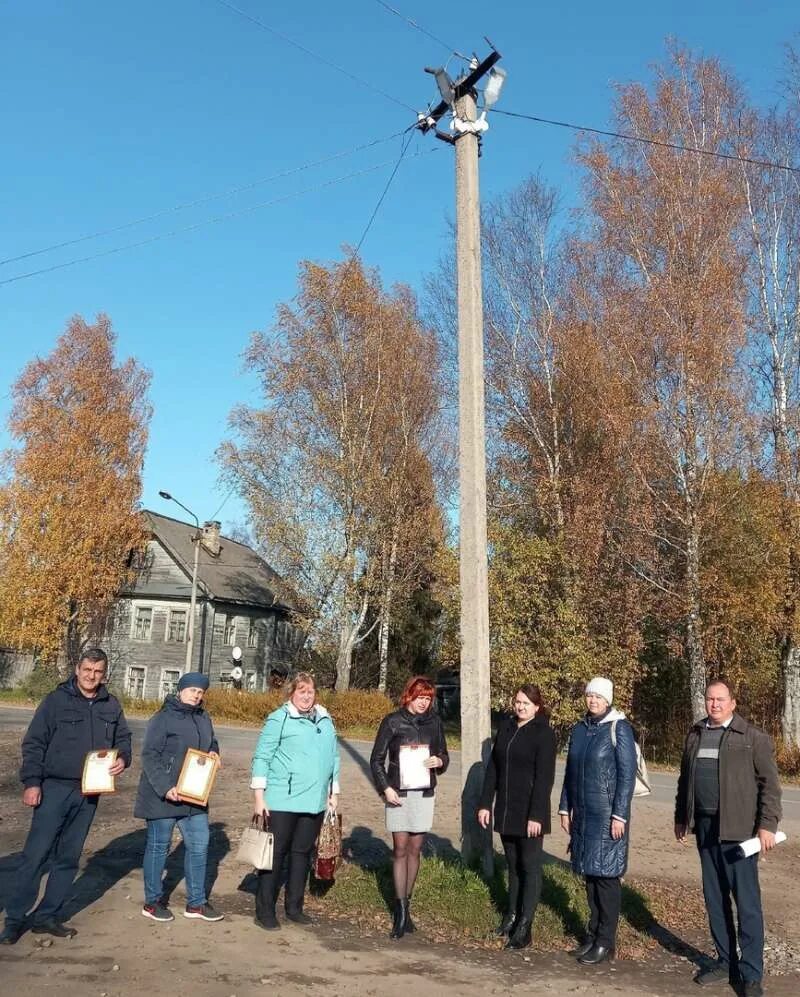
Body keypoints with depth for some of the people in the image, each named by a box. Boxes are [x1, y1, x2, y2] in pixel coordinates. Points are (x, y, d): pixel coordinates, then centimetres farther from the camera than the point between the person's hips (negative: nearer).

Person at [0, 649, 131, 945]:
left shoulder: (111, 706, 5)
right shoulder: (56, 700, -6)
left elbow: (123, 739, 15)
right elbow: (33, 743, -6)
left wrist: (123, 758, -7)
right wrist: (31, 782, -13)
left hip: (89, 793, 4)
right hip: (54, 788, -4)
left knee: (68, 857, 11)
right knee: (36, 854, -4)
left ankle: (47, 915, 23)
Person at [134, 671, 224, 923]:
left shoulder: (204, 719, 10)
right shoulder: (163, 718, -12)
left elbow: (212, 743, 25)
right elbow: (149, 756, -16)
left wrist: (213, 752, 0)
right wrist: (165, 788, -24)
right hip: (163, 796, -7)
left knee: (199, 845, 9)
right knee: (158, 846, 6)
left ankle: (196, 902, 21)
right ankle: (152, 902, 21)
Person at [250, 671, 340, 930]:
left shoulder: (326, 721, 11)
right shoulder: (279, 719, -6)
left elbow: (333, 758, 18)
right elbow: (262, 758, -6)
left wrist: (333, 793, 17)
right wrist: (259, 797, -9)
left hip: (315, 802, 5)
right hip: (282, 800, -5)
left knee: (302, 853, 13)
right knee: (275, 853, 2)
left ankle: (294, 907, 26)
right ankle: (265, 910, 12)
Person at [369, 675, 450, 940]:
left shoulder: (434, 722, 2)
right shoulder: (392, 722, -5)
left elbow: (443, 754, 13)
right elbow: (377, 759, 0)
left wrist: (440, 761, -10)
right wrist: (385, 788, -10)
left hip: (424, 794, 2)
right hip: (398, 794, -2)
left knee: (415, 851, 8)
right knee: (400, 851, -1)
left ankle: (405, 905, 20)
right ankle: (401, 912, 4)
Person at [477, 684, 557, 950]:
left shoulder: (544, 734, -11)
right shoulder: (506, 727, 7)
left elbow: (544, 777, -15)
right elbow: (493, 767, 10)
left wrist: (536, 816, -19)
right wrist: (486, 803, 6)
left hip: (529, 813, -6)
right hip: (506, 810, 6)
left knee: (530, 866, 1)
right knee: (513, 864, 14)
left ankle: (524, 927, 4)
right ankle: (512, 915, 25)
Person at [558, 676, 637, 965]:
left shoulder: (619, 728, -9)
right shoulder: (579, 729, 9)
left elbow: (627, 774, -12)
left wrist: (620, 815, -15)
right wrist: (565, 808, 13)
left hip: (607, 815, -6)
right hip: (582, 814, 6)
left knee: (606, 875, 0)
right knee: (589, 873, 12)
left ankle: (606, 942, 10)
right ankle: (593, 934, 24)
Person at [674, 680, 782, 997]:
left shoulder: (753, 738, -5)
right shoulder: (695, 735, 10)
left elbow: (770, 783, -8)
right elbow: (685, 779, 17)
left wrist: (767, 825, -15)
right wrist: (681, 817, 17)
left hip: (738, 828, -5)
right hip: (705, 827, 5)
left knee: (747, 902, -1)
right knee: (714, 899, 13)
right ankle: (726, 962, 25)